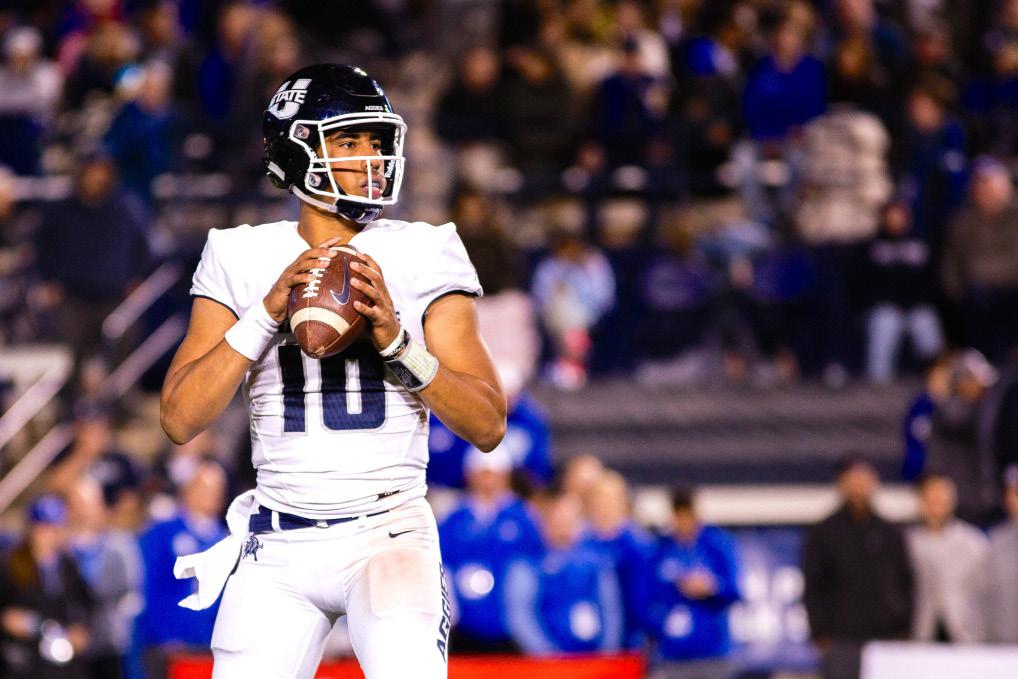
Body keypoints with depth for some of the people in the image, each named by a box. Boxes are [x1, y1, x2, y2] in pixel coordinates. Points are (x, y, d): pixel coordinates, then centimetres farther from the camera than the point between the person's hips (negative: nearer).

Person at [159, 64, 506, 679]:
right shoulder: (245, 259, 5)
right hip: (278, 547, 2)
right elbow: (180, 419, -3)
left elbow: (488, 426, -2)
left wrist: (398, 340, -16)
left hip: (390, 530, -2)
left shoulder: (423, 256, 3)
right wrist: (267, 314, -13)